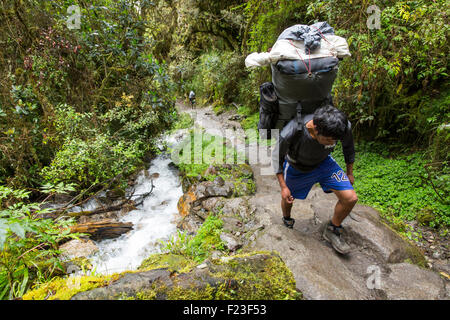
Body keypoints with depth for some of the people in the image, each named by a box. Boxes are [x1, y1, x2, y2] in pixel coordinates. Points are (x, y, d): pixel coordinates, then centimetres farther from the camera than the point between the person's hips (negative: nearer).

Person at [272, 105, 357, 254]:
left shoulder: (343, 126, -31)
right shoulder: (291, 132, -41)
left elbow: (348, 147, -5)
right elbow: (277, 157, -19)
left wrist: (349, 172, 8)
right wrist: (283, 187, -16)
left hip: (323, 163, 2)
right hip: (296, 168, -2)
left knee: (351, 198, -11)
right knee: (287, 199, 18)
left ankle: (332, 231, 17)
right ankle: (287, 222, 56)